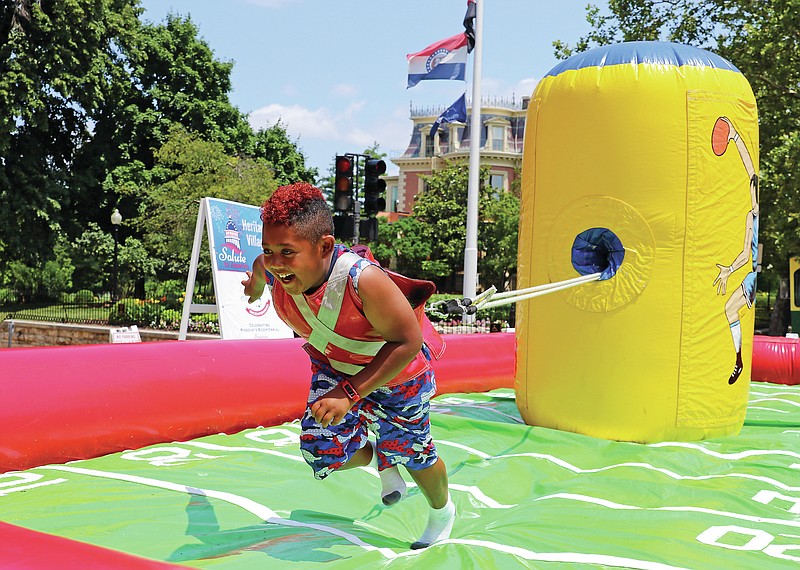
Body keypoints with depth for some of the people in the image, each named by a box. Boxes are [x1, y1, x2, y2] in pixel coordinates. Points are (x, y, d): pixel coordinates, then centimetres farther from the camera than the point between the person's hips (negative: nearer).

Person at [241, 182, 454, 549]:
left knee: (411, 453, 15)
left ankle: (443, 512, 50)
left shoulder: (363, 280, -45)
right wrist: (256, 284, 24)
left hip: (395, 371, -4)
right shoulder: (272, 268, -27)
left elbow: (408, 342, -36)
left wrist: (349, 393, -41)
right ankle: (383, 462, 26)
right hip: (333, 365, 4)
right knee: (321, 452, -11)